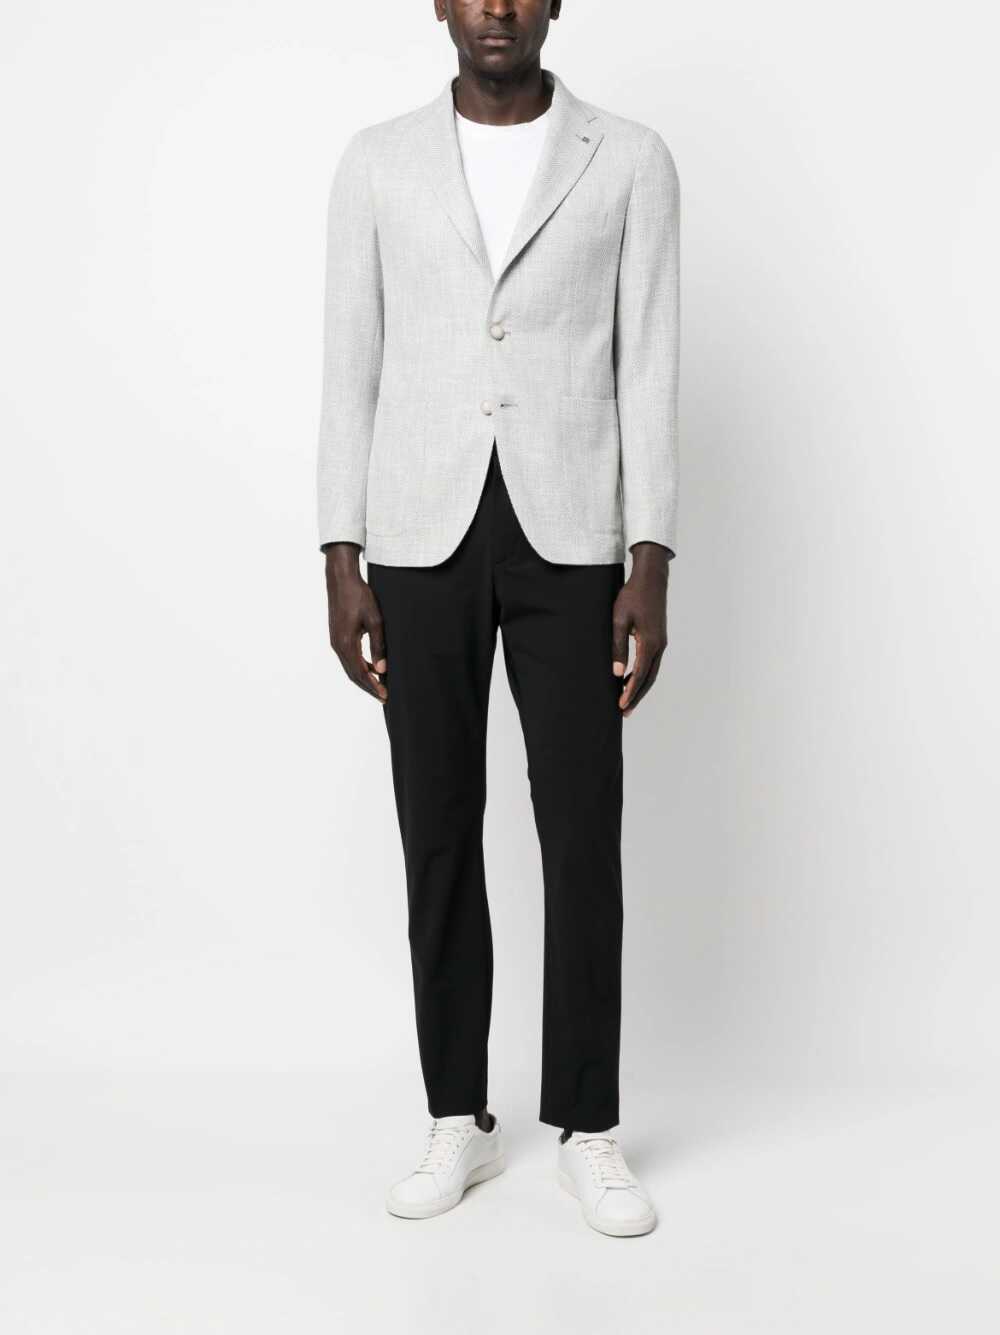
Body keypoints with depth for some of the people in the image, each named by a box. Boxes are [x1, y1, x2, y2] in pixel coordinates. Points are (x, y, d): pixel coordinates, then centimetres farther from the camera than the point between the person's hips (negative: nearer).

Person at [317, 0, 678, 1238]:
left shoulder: (629, 159, 5)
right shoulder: (377, 162, 8)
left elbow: (649, 372, 0)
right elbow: (350, 371, 5)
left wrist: (651, 568, -7)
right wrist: (341, 565, -2)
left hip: (568, 535, -1)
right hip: (423, 539, 1)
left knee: (583, 834, -1)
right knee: (439, 833, 5)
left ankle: (587, 1126, 13)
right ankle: (460, 1119, 18)